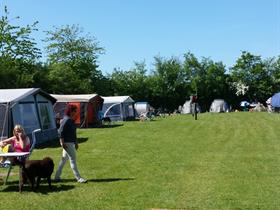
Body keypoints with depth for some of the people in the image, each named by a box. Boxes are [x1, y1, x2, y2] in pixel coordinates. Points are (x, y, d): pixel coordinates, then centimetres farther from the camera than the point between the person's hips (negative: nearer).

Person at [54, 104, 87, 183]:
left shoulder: (71, 120, 13)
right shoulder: (66, 120, -16)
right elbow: (60, 132, -20)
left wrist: (76, 142, 22)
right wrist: (62, 143, -22)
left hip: (71, 143, 10)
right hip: (67, 143, -10)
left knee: (64, 160, 14)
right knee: (73, 160, -4)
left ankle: (57, 177, 23)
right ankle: (78, 178, 2)